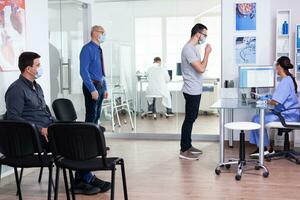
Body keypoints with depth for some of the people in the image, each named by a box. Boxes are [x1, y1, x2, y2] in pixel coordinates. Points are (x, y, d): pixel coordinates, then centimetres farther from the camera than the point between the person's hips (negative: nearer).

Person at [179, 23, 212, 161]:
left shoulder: (193, 48, 14)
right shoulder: (188, 49, -19)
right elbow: (201, 69, -24)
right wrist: (207, 53, -13)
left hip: (195, 90, 10)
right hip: (192, 91, -10)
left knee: (191, 118, 15)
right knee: (189, 119, -5)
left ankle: (188, 146, 24)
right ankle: (184, 151, 2)